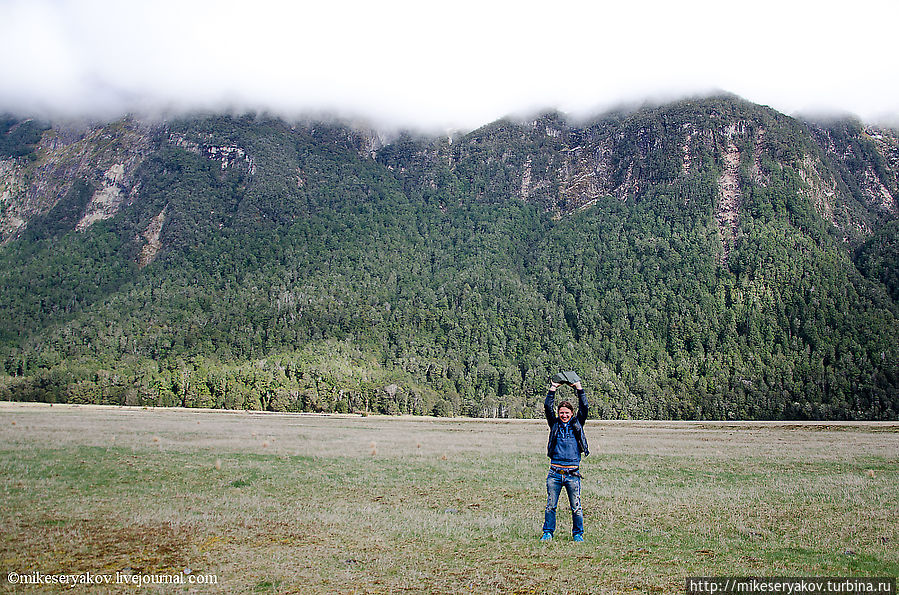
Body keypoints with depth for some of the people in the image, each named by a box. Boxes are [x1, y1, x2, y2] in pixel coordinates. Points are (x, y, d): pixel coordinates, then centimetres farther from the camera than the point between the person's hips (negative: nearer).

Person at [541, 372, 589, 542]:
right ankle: (548, 532, 18)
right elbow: (547, 407, 0)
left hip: (572, 473, 0)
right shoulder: (555, 424, 9)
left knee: (576, 507, 3)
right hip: (555, 472, 1)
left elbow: (584, 407, 1)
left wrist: (579, 388, -1)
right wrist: (553, 389, -5)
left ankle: (578, 533, 19)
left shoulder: (577, 424, 9)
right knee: (550, 505, 5)